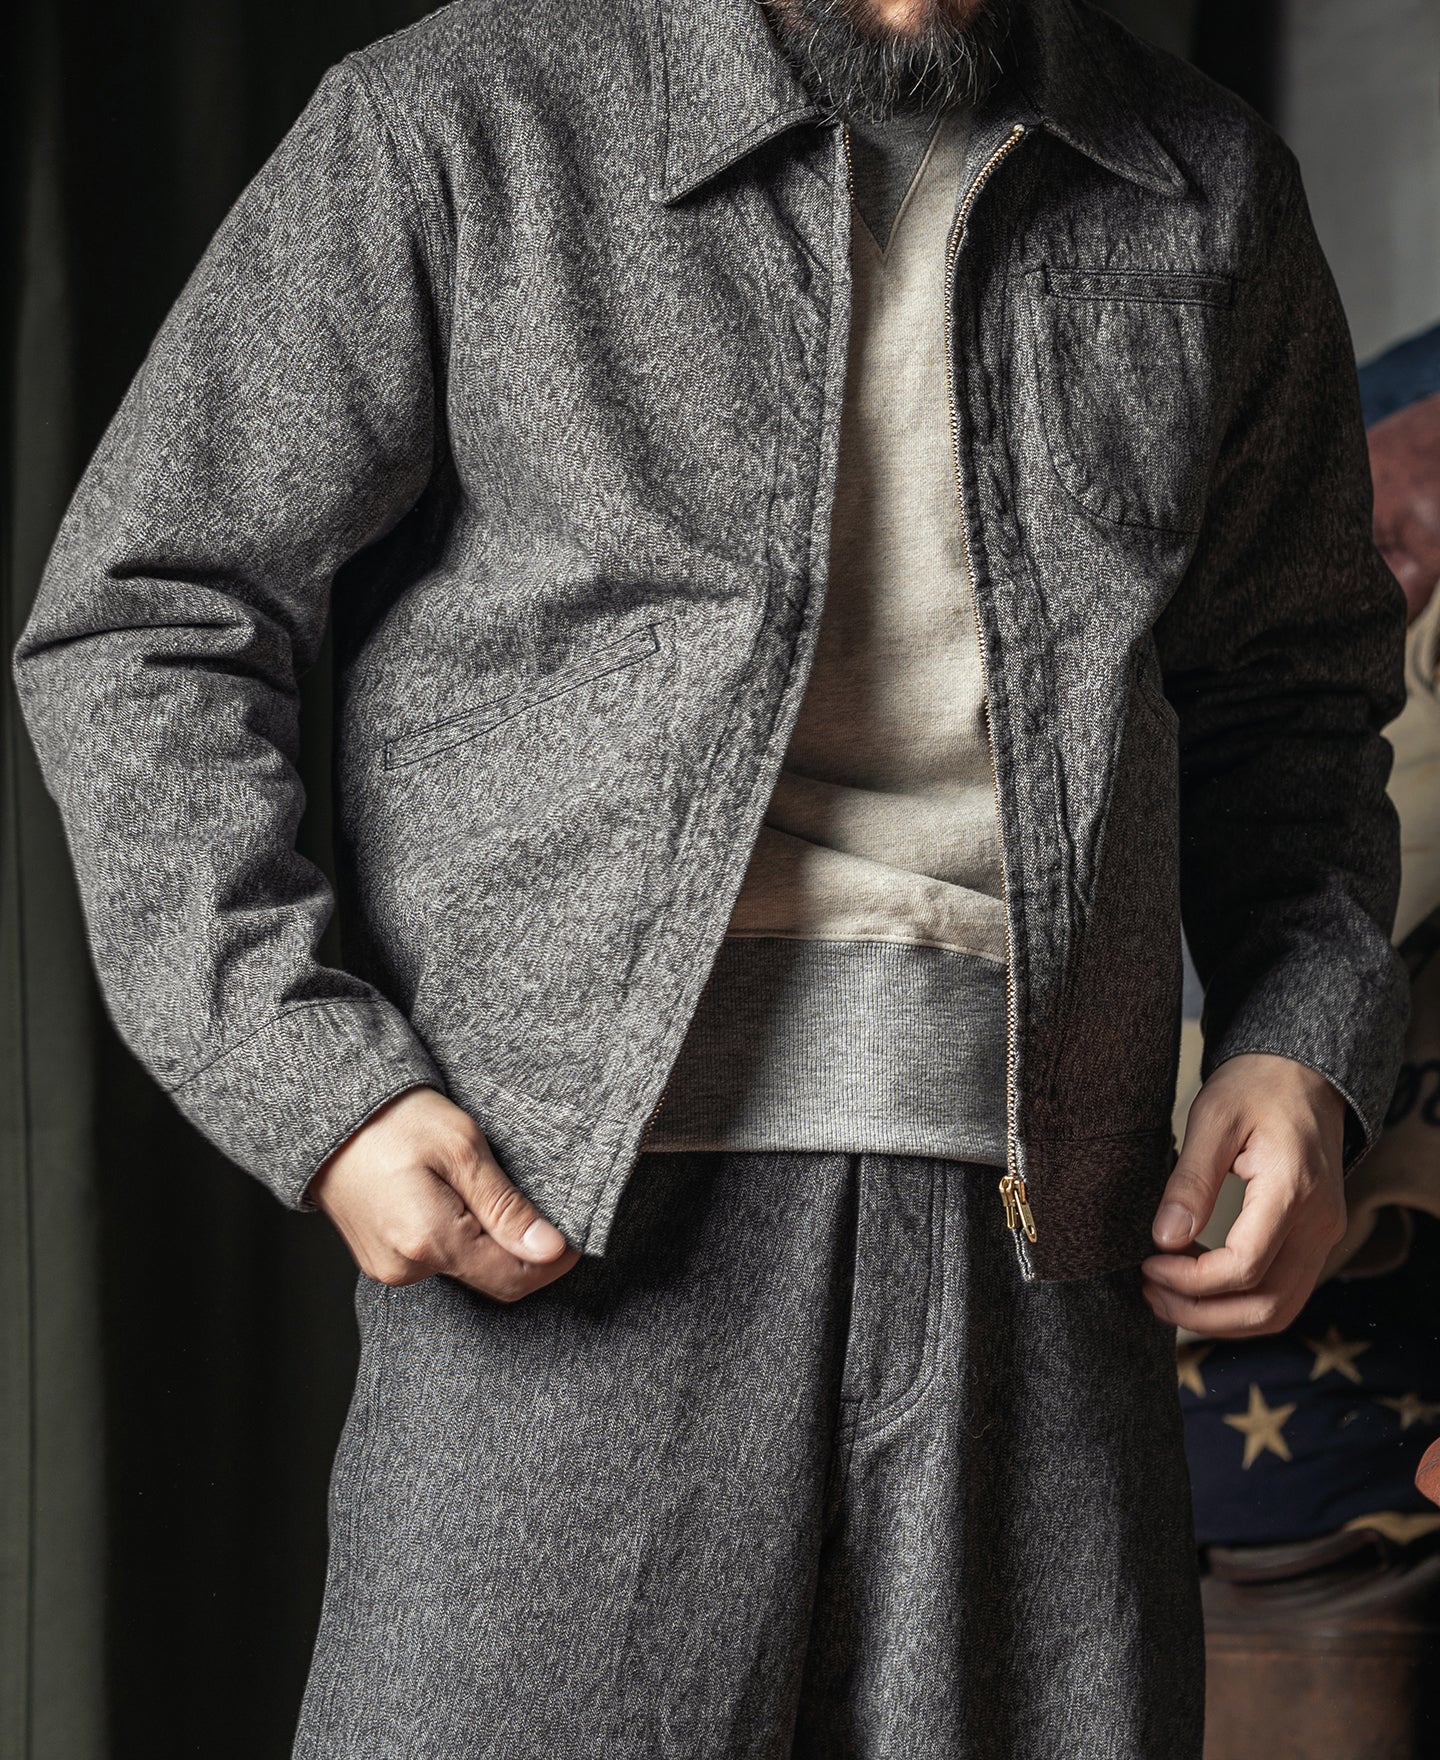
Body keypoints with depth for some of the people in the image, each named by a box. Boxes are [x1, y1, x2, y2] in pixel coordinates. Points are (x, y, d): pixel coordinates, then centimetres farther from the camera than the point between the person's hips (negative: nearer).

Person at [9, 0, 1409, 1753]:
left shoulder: (1210, 195, 13)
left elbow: (1290, 692, 24)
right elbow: (141, 629, 2)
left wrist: (1304, 1037, 6)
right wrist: (318, 1084, -10)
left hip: (1032, 1226, 3)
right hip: (562, 1223, -3)